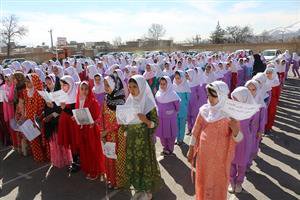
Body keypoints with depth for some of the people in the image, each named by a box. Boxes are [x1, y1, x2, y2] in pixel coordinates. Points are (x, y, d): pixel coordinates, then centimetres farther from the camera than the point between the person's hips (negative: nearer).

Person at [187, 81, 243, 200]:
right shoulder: (204, 110, -6)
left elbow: (238, 138, -13)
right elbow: (196, 131, 3)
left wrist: (235, 129, -33)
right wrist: (191, 150, 7)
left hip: (220, 156, -3)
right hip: (203, 154, 3)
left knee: (218, 183, 14)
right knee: (203, 181, 19)